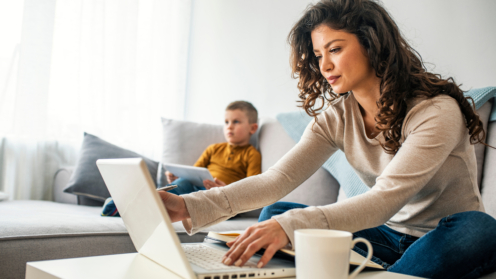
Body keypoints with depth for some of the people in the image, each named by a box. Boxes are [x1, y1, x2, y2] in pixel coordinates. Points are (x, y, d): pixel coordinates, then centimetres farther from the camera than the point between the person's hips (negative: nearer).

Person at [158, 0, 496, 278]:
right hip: (389, 236, 4)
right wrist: (192, 207, -29)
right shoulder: (337, 118, -3)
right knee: (274, 214, -10)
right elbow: (278, 179, -14)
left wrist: (292, 226, -46)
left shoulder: (437, 111, -20)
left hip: (443, 241, -4)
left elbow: (386, 198, -32)